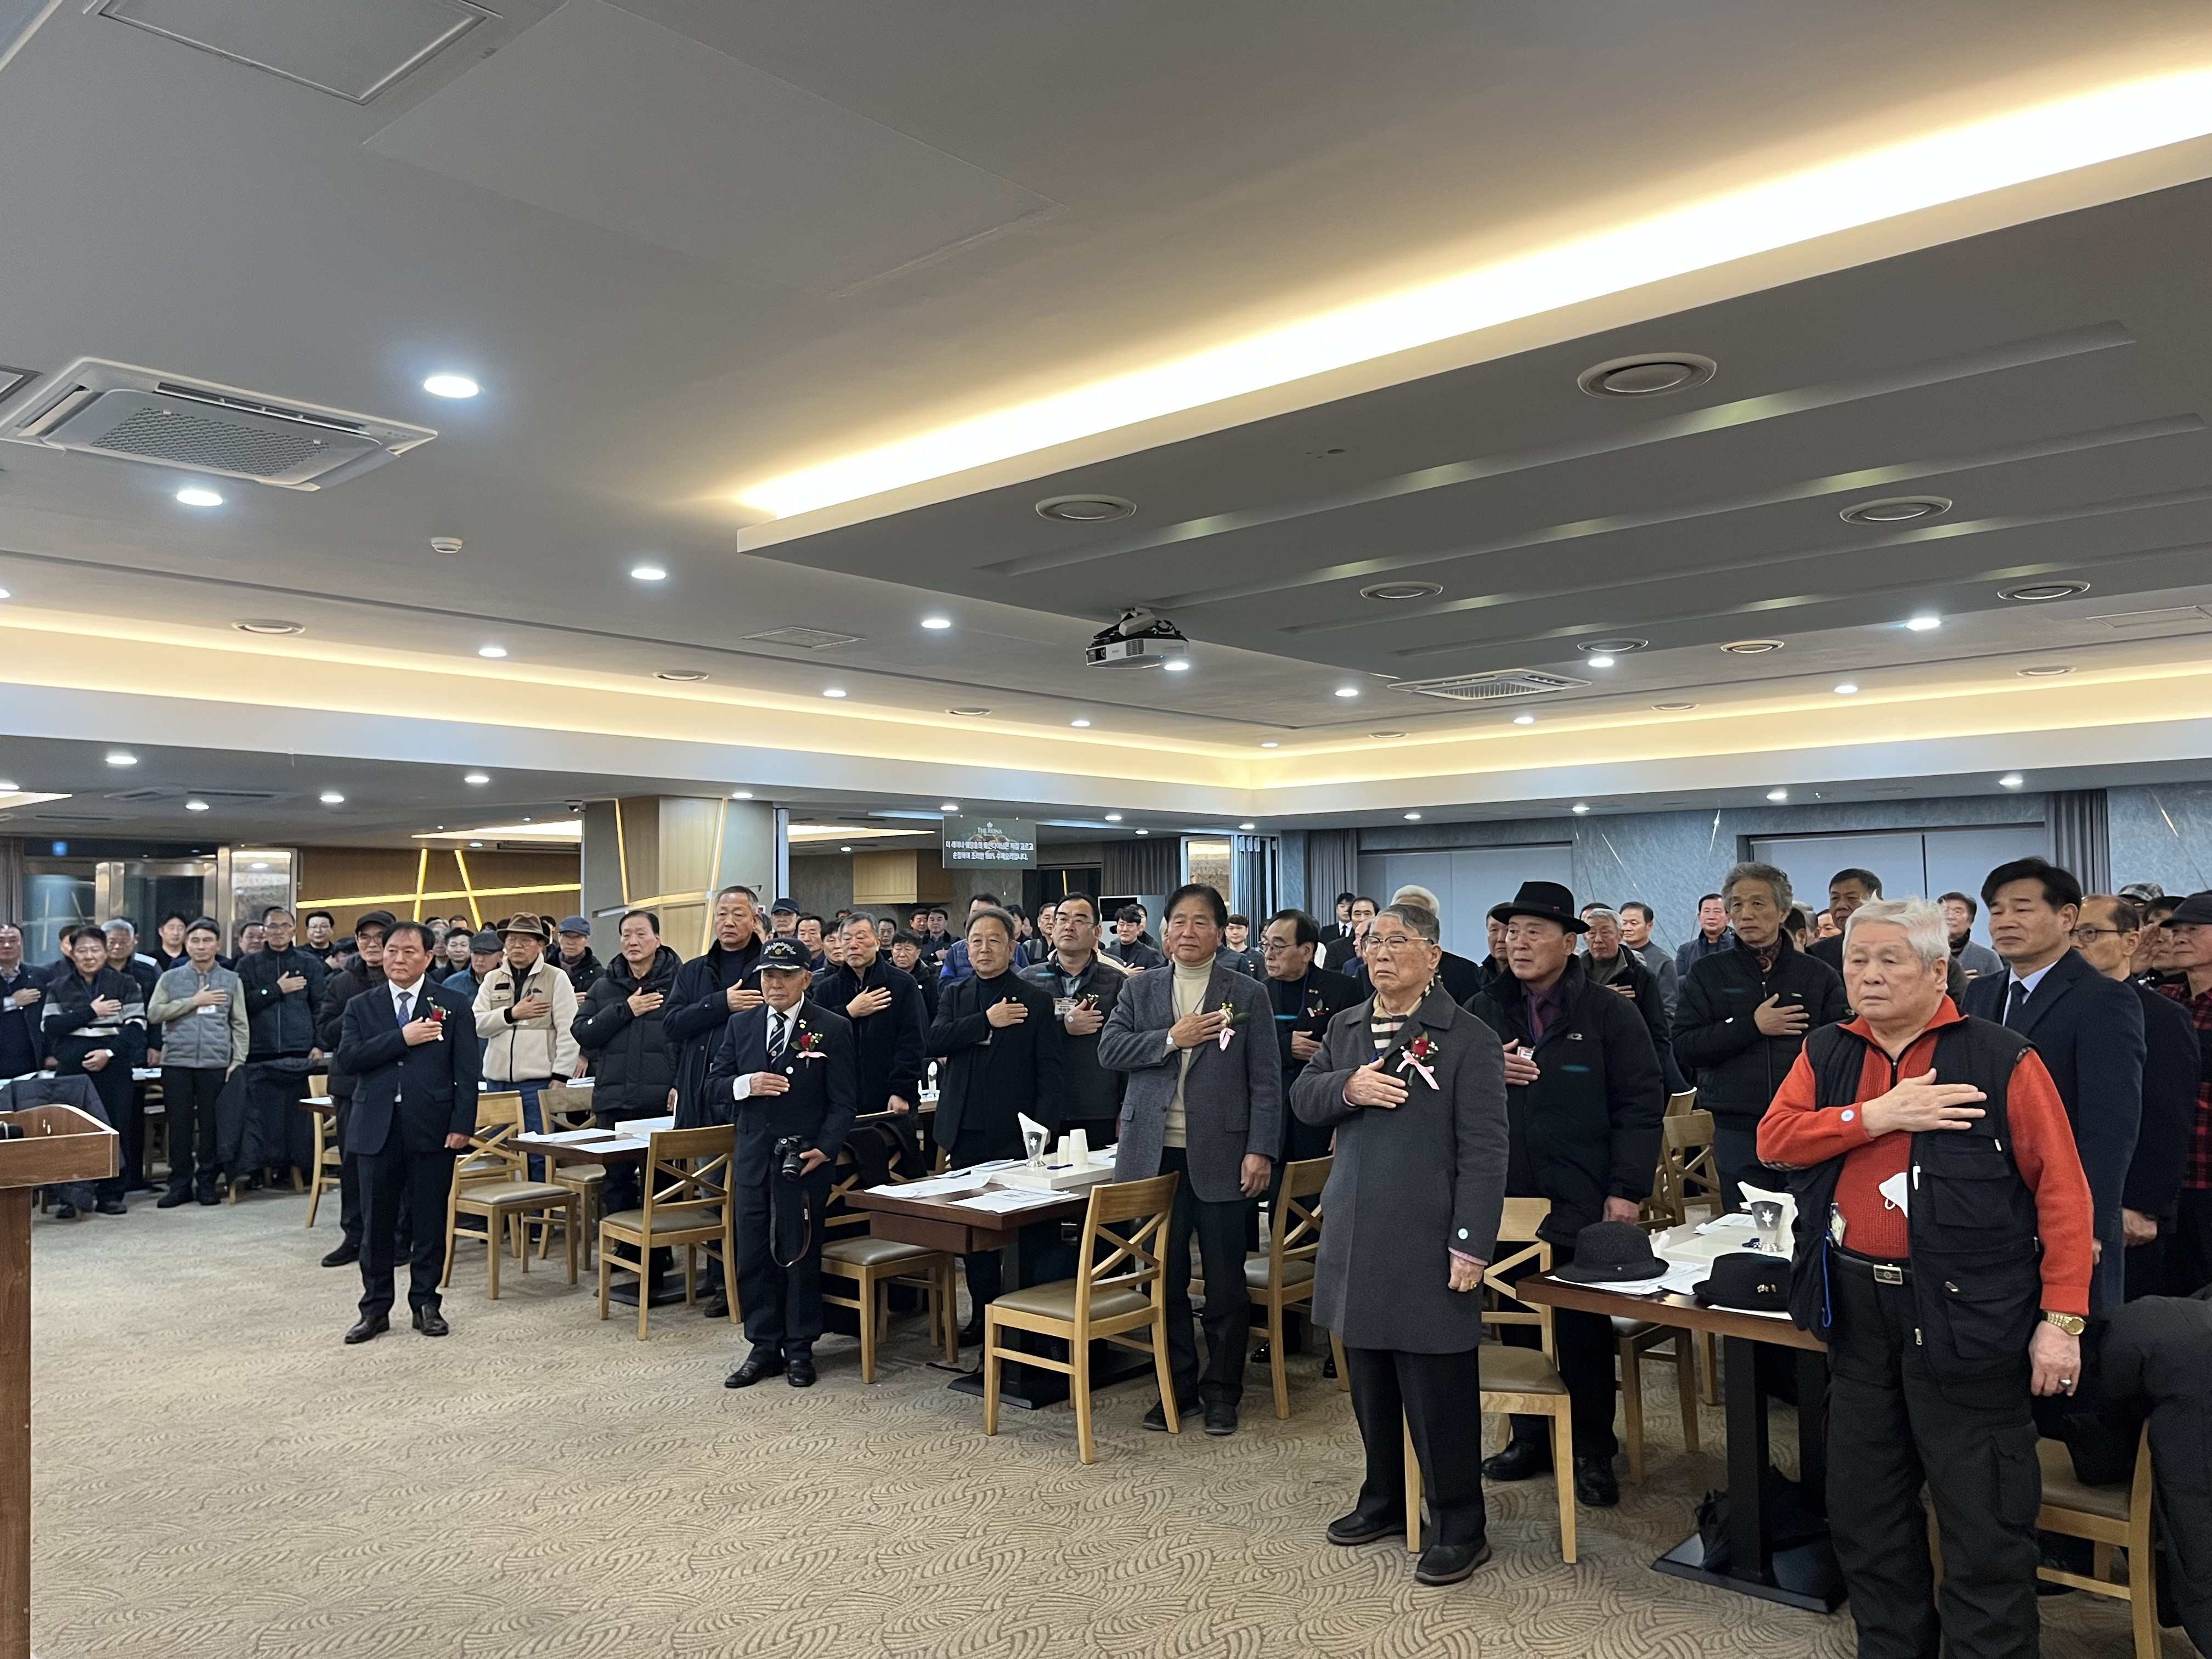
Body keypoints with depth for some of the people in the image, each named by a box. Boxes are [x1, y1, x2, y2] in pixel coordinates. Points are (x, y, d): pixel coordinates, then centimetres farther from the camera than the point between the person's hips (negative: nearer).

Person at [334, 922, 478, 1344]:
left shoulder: (452, 1005, 3)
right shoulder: (361, 1006, 9)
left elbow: (466, 1071, -1)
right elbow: (348, 1057, -6)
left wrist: (462, 1124, -9)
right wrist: (402, 1038, -15)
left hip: (432, 1127, -1)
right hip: (377, 1128, 2)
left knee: (429, 1221, 5)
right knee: (377, 1222, 7)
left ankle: (425, 1303, 18)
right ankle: (375, 1309, 18)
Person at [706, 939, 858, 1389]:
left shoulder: (833, 1028, -4)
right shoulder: (740, 1025, 9)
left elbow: (843, 1101, -5)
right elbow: (714, 1086, 8)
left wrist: (825, 1148, -17)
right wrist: (746, 1084, -13)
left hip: (805, 1159, -4)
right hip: (752, 1157, 4)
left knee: (801, 1254, 4)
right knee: (753, 1255, 8)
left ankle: (799, 1350, 17)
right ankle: (764, 1347, 21)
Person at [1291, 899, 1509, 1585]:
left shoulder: (1469, 1039, -8)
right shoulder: (1345, 1028, 11)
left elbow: (1485, 1151, -11)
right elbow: (1302, 1099, 10)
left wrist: (1473, 1243, -15)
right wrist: (1346, 1088, -12)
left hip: (1429, 1244, -6)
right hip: (1356, 1239, 6)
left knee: (1439, 1392, 1)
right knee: (1370, 1382, 18)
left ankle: (1458, 1527, 16)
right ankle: (1385, 1500, 35)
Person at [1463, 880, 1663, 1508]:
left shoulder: (1608, 1014, -3)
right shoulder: (1483, 1012, 8)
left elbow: (1641, 1104, -7)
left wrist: (1627, 1190, -13)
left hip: (1582, 1205, -4)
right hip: (1507, 1202, 4)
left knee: (1584, 1331, 6)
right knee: (1518, 1323, 12)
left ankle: (1592, 1451, 19)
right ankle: (1530, 1438, 27)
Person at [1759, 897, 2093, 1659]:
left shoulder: (2002, 1059, -8)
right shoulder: (1826, 1053, 7)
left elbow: (2061, 1191, -9)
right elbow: (1774, 1138, -5)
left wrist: (2061, 1318, -13)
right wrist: (1878, 1115, -17)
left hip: (1963, 1312, -5)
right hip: (1856, 1308, 5)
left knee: (1984, 1523, 6)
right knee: (1863, 1509, 17)